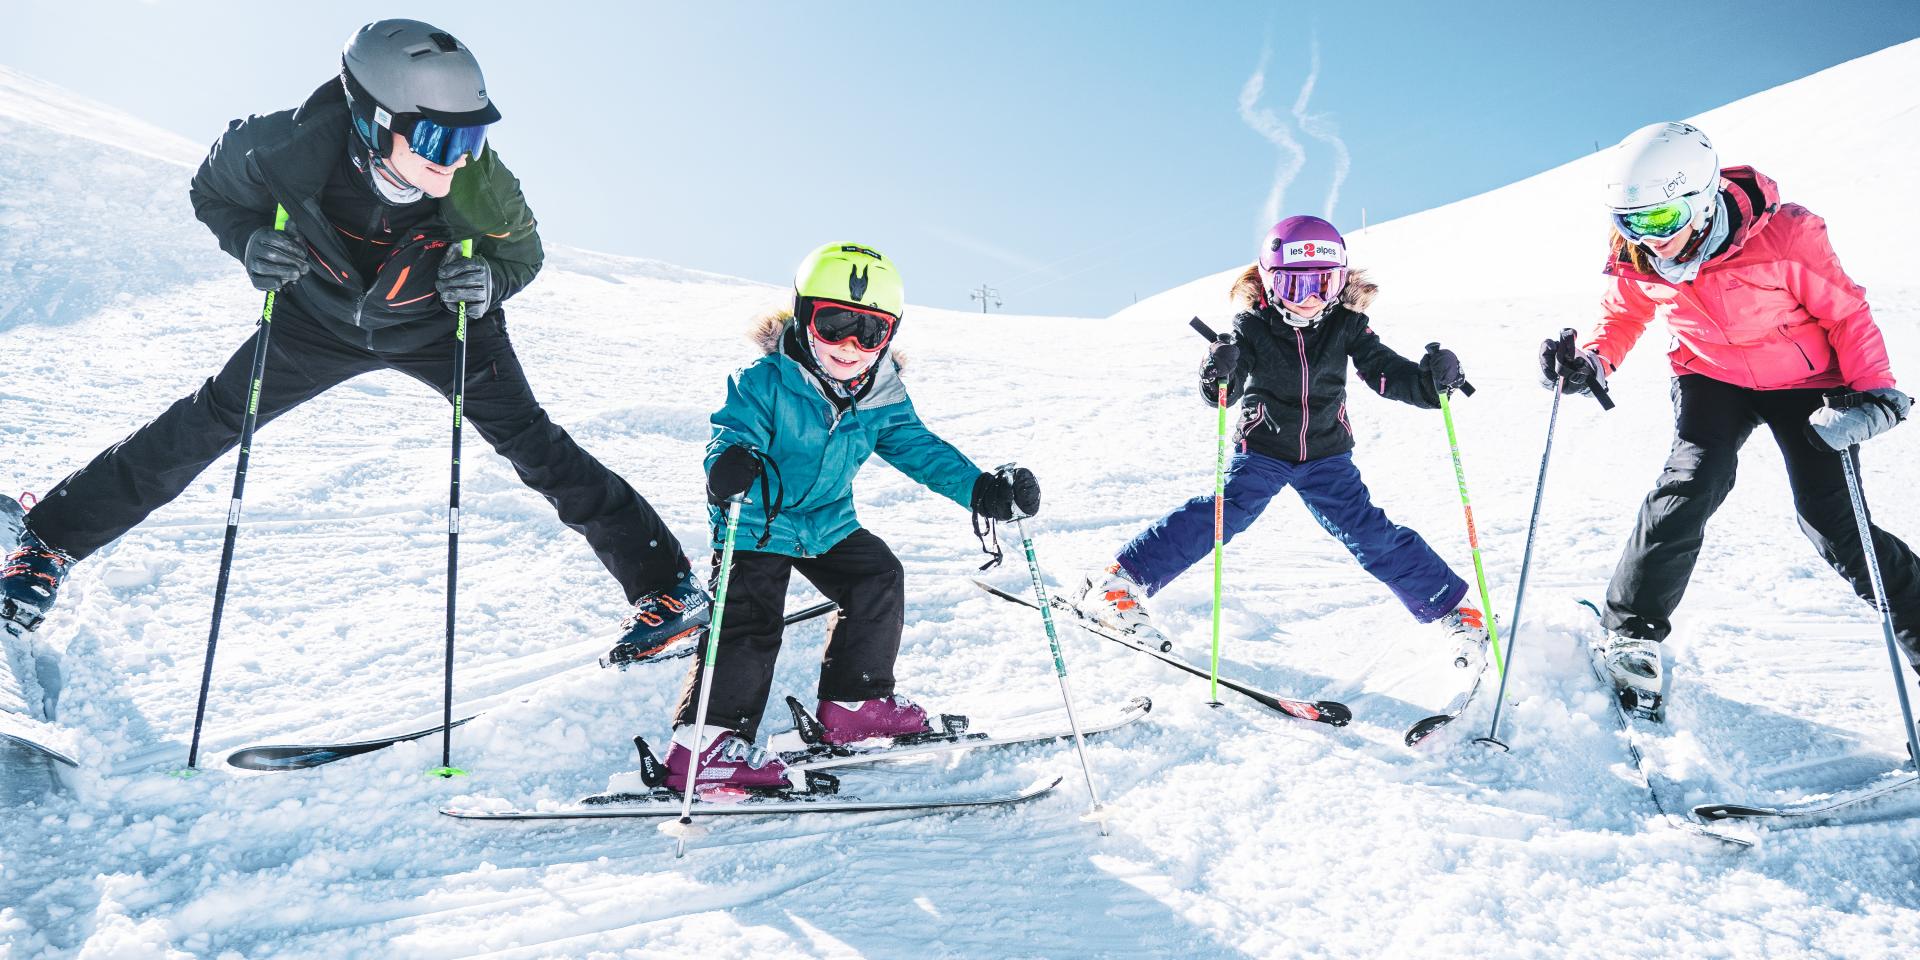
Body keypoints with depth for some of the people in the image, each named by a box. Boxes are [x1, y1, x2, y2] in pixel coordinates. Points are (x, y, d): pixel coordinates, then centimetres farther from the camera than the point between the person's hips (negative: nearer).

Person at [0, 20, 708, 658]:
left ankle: (667, 585, 0)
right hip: (323, 316, 1)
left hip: (440, 327, -1)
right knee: (208, 421, 3)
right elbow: (212, 191, -9)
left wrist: (490, 279, -32)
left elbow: (524, 254, -10)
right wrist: (252, 243, -29)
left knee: (536, 448, -8)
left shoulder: (480, 185, -33)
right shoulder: (291, 149, -32)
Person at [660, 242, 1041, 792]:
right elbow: (731, 436, -28)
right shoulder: (765, 383, -21)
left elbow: (919, 449, -4)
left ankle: (856, 703, 21)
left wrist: (982, 490, -18)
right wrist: (732, 465, -54)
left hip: (828, 525, 6)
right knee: (749, 622, -14)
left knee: (879, 579, 5)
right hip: (758, 527, -6)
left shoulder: (881, 398, -5)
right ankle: (704, 745, -6)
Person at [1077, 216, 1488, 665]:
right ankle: (1116, 583, -17)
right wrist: (1219, 374, -45)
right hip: (1261, 449, -2)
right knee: (1220, 515, -20)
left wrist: (1429, 380, -29)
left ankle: (1452, 609, 12)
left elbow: (1384, 370, -10)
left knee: (1370, 534, -3)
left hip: (1326, 455, 2)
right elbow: (1221, 393, -22)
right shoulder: (1253, 326, -16)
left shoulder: (1347, 324, -10)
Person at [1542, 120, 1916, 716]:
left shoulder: (1785, 235, -25)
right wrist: (1592, 362, -14)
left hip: (1801, 379, -2)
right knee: (1691, 484, -20)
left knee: (1832, 520, -5)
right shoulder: (1637, 259, -15)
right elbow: (1624, 313, 5)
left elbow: (1845, 311, -13)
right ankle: (1630, 633, -8)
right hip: (1712, 377, 2)